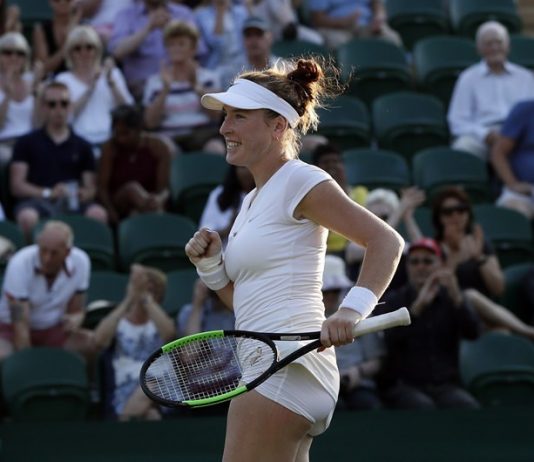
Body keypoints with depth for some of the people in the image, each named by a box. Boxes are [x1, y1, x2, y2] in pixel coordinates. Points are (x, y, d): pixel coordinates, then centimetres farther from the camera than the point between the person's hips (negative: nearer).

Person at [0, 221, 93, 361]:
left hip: (53, 330, 4)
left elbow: (76, 312, 0)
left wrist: (75, 319, -25)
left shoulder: (80, 262, -13)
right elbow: (20, 324, -26)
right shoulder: (20, 264, -25)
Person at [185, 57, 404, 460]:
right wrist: (209, 262, 6)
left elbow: (386, 241, -12)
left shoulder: (299, 181, -6)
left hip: (285, 366, -10)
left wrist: (350, 312, -25)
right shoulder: (253, 200, 21)